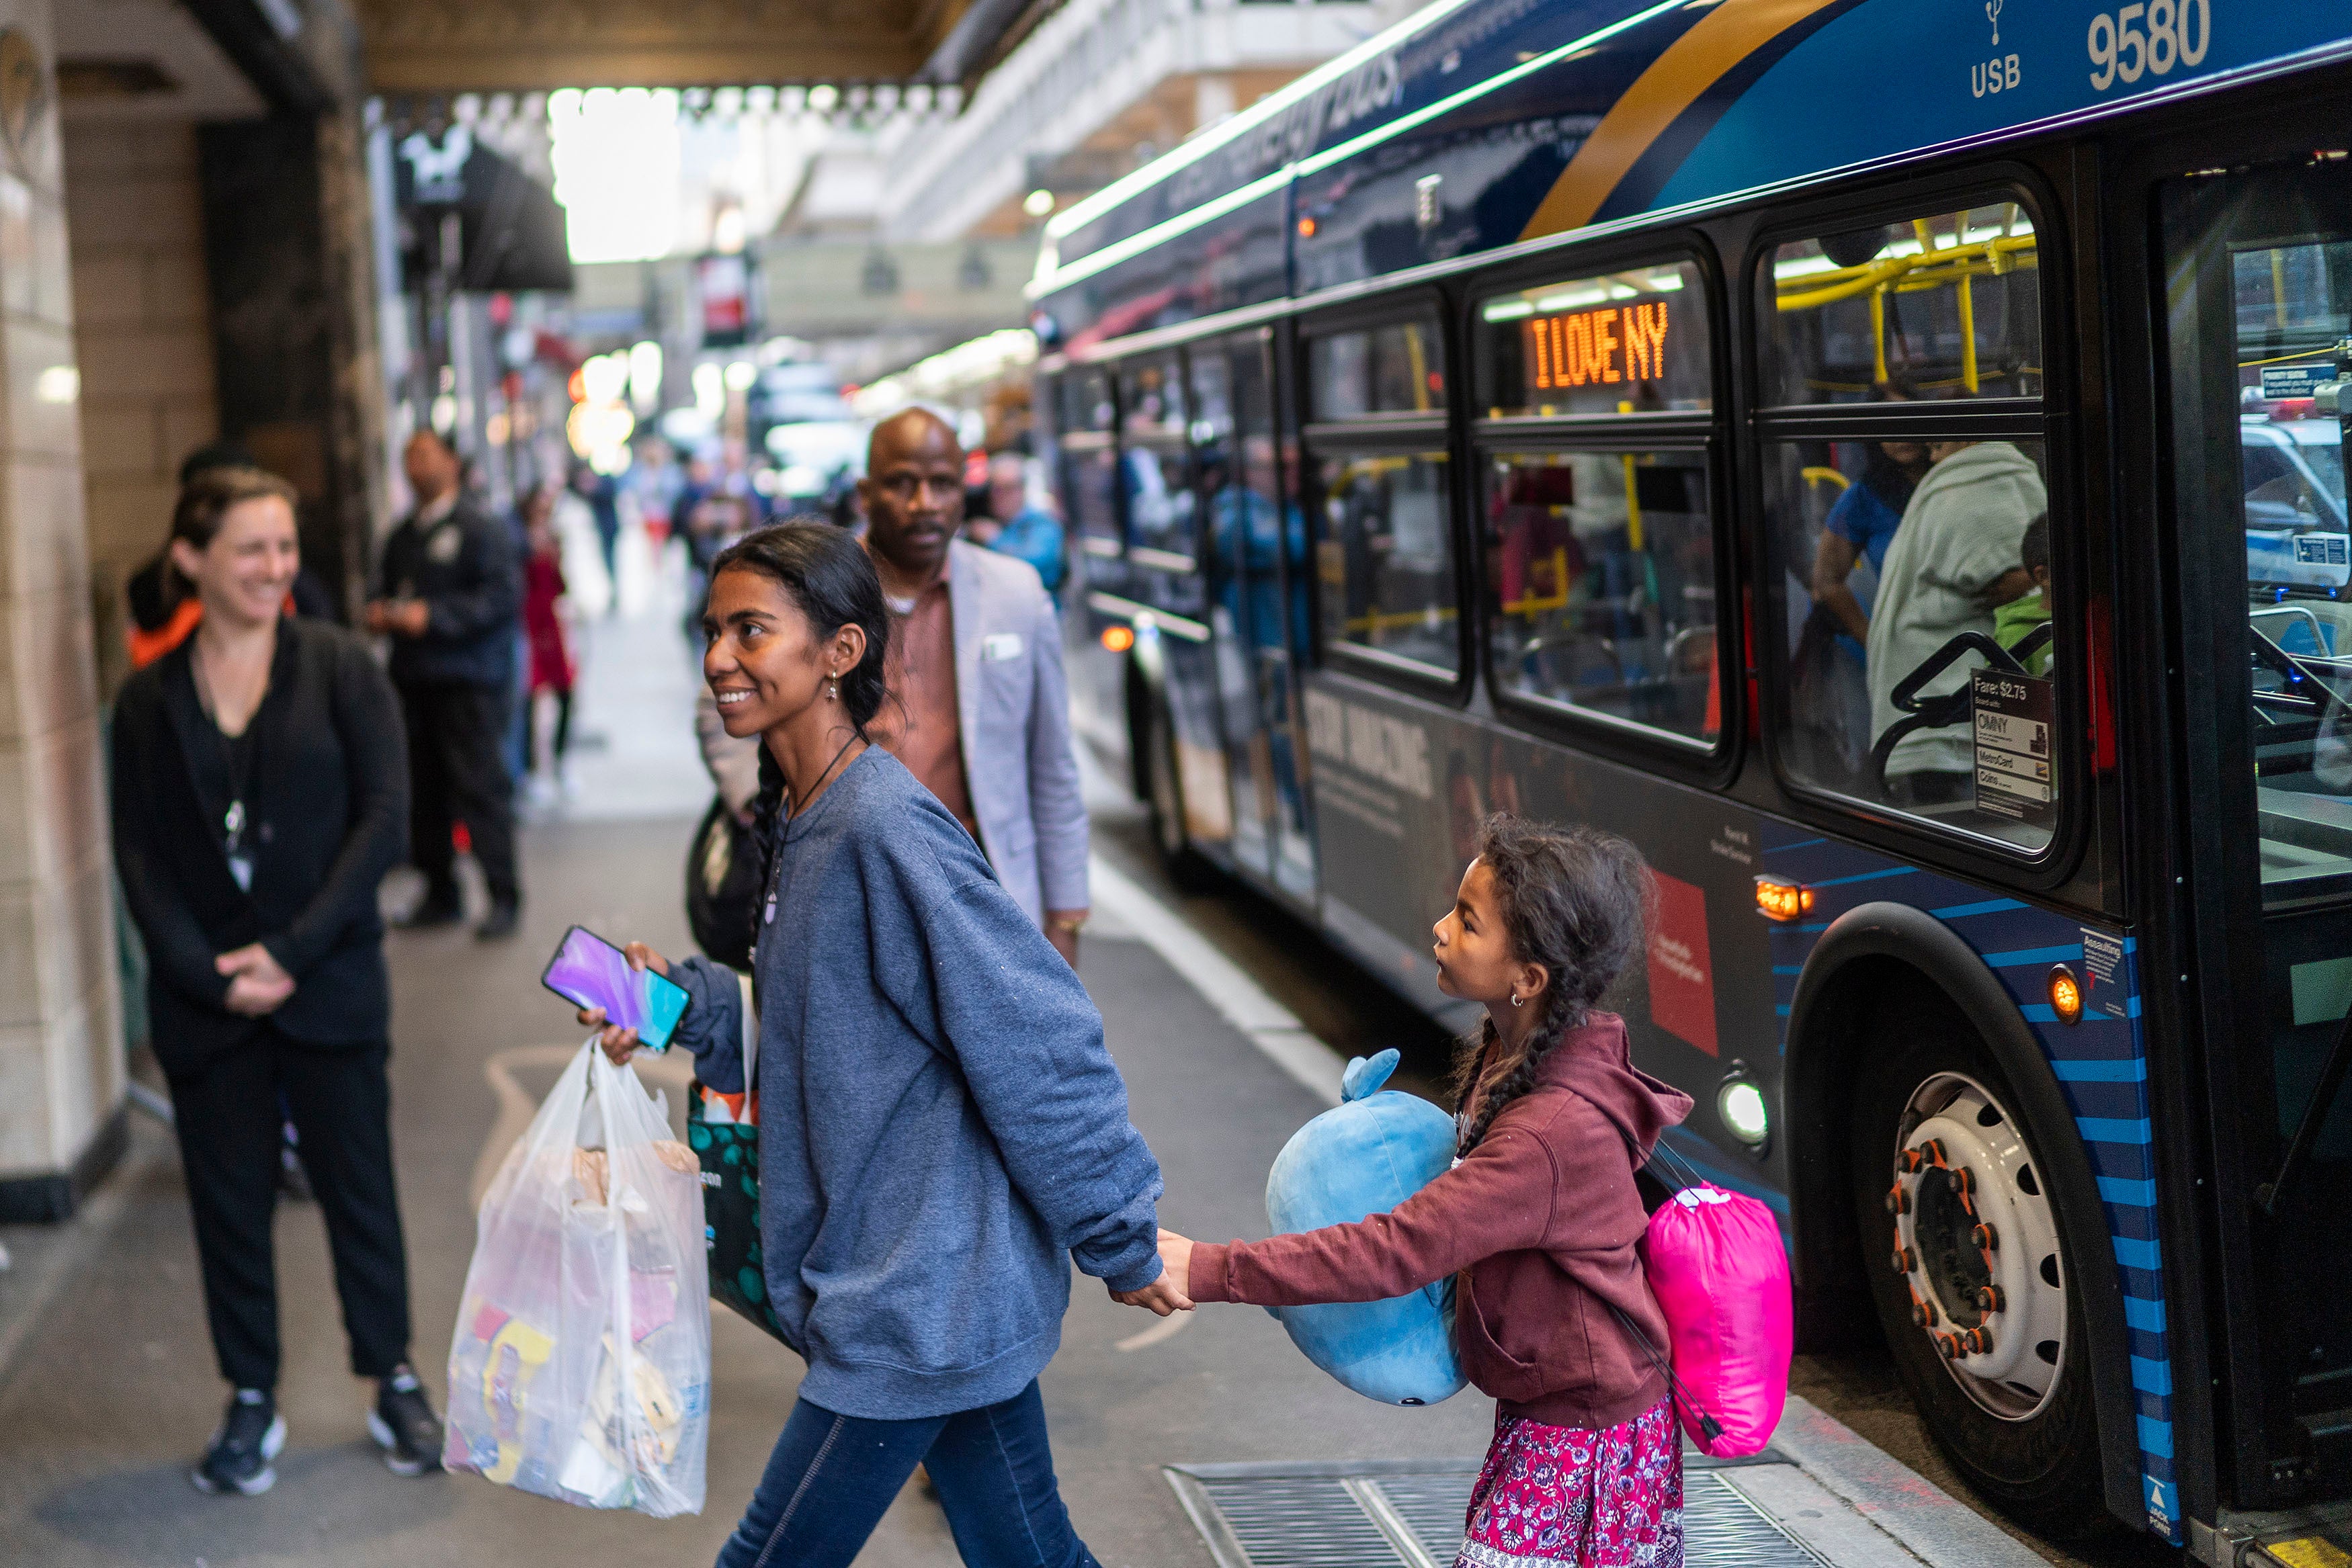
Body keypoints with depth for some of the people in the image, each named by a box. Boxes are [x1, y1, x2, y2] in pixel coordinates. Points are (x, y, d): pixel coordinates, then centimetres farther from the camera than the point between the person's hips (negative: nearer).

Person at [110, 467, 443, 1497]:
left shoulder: (340, 668, -2)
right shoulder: (149, 699, 4)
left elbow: (384, 818, -8)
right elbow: (139, 855, 2)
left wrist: (294, 951, -13)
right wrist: (205, 974, -11)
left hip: (329, 986, -1)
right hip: (204, 998, 1)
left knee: (359, 1188, 8)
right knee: (229, 1201, 9)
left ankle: (395, 1385, 24)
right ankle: (252, 1403, 24)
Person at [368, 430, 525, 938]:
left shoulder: (481, 529, -3)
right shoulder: (402, 537, 19)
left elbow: (502, 596, -13)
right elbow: (388, 589, 30)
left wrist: (432, 616, -19)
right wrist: (380, 613, 6)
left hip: (468, 682, -7)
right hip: (414, 681, 7)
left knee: (480, 789, -9)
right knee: (424, 792, 7)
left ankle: (504, 899, -4)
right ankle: (440, 893, 17)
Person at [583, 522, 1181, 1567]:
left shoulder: (886, 829, -22)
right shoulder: (800, 818, 8)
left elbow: (1039, 1043, -21)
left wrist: (1121, 1244, -15)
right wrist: (684, 1001, 2)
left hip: (915, 1304, -9)